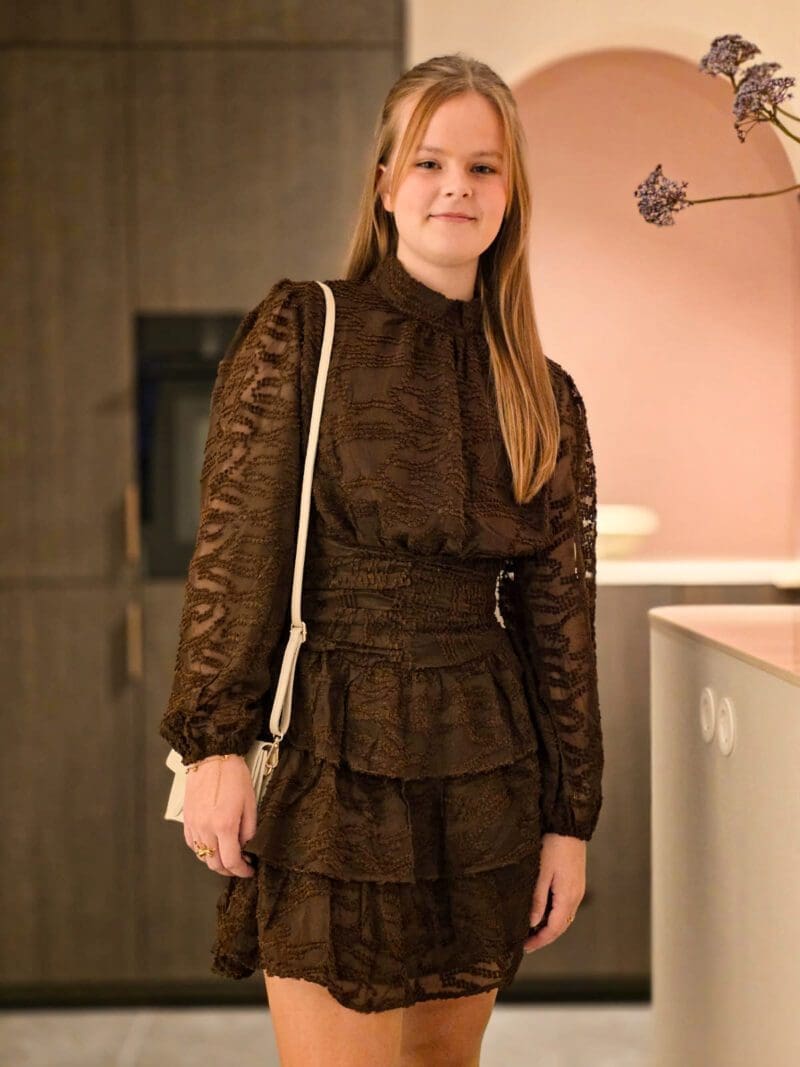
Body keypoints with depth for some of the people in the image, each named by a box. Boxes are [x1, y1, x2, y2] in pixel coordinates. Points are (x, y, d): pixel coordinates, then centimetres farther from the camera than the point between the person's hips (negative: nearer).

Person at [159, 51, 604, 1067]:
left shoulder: (545, 398, 8)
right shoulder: (300, 331, -1)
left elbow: (559, 613, 8)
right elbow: (234, 547, -6)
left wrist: (569, 820, 7)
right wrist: (214, 740, -13)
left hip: (482, 772, 4)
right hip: (334, 754, -3)